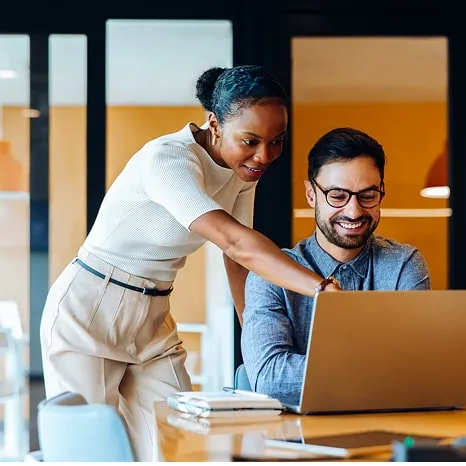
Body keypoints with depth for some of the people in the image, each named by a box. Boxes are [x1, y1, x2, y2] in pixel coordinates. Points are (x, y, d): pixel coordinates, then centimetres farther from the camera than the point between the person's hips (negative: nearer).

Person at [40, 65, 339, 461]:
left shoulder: (244, 168, -1)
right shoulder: (167, 159, -27)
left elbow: (238, 261, 3)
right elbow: (235, 242, -39)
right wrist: (325, 290, -48)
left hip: (153, 322, 7)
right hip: (88, 319, -7)